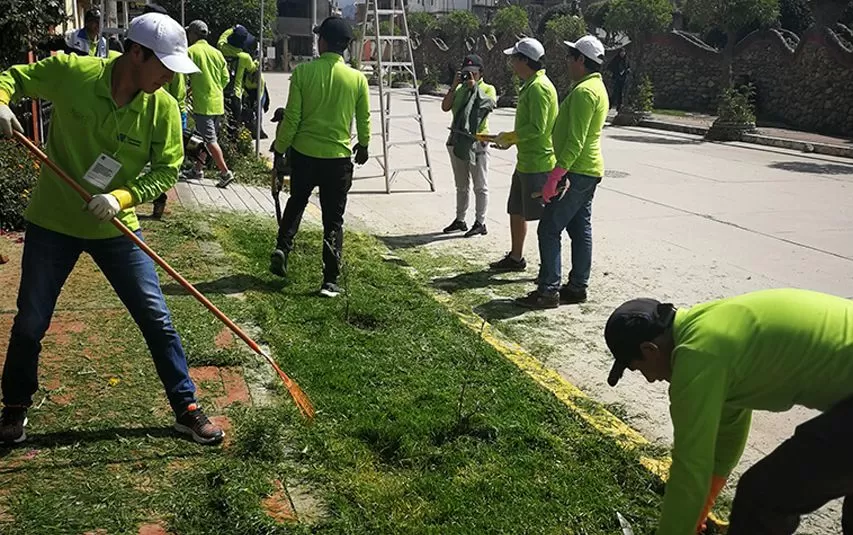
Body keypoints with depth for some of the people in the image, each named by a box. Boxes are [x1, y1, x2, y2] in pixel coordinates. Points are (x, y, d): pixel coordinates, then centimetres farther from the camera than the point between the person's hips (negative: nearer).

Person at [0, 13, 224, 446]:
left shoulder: (163, 108, -13)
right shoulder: (70, 72, -16)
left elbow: (166, 170, -8)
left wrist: (122, 197, -25)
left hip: (116, 228, 1)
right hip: (53, 223, -1)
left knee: (157, 321, 1)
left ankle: (187, 410, 17)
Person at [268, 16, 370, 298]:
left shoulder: (303, 72, -7)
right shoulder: (357, 78, -4)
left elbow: (292, 117, -7)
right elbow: (364, 119, 6)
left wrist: (279, 150, 4)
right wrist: (363, 145, 25)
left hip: (304, 153, 0)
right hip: (339, 158, 0)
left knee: (296, 202, 26)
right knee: (333, 220, 7)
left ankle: (282, 247, 10)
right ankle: (330, 281, 6)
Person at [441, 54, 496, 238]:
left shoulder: (488, 89, 0)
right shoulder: (459, 90, 11)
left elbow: (490, 104, -21)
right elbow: (445, 107, -3)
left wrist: (474, 87, -18)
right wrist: (454, 85, -9)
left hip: (478, 142, -5)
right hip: (457, 141, 5)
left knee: (480, 186, 0)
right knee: (461, 185, 14)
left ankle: (480, 223, 4)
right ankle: (460, 220, 23)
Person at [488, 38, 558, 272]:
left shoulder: (539, 87, -17)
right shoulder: (529, 86, 15)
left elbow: (536, 128, -24)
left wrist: (507, 137, -13)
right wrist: (509, 140, 12)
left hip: (538, 163, -11)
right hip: (525, 162, 11)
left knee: (544, 217, -3)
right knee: (516, 211, 18)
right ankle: (516, 257, 31)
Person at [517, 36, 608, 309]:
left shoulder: (584, 91, -18)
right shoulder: (597, 87, 17)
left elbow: (575, 141, -24)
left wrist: (555, 176, -25)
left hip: (576, 172, -11)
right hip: (589, 171, 11)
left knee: (549, 229, -7)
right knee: (580, 229, 12)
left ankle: (548, 290, -5)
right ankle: (577, 286, 19)